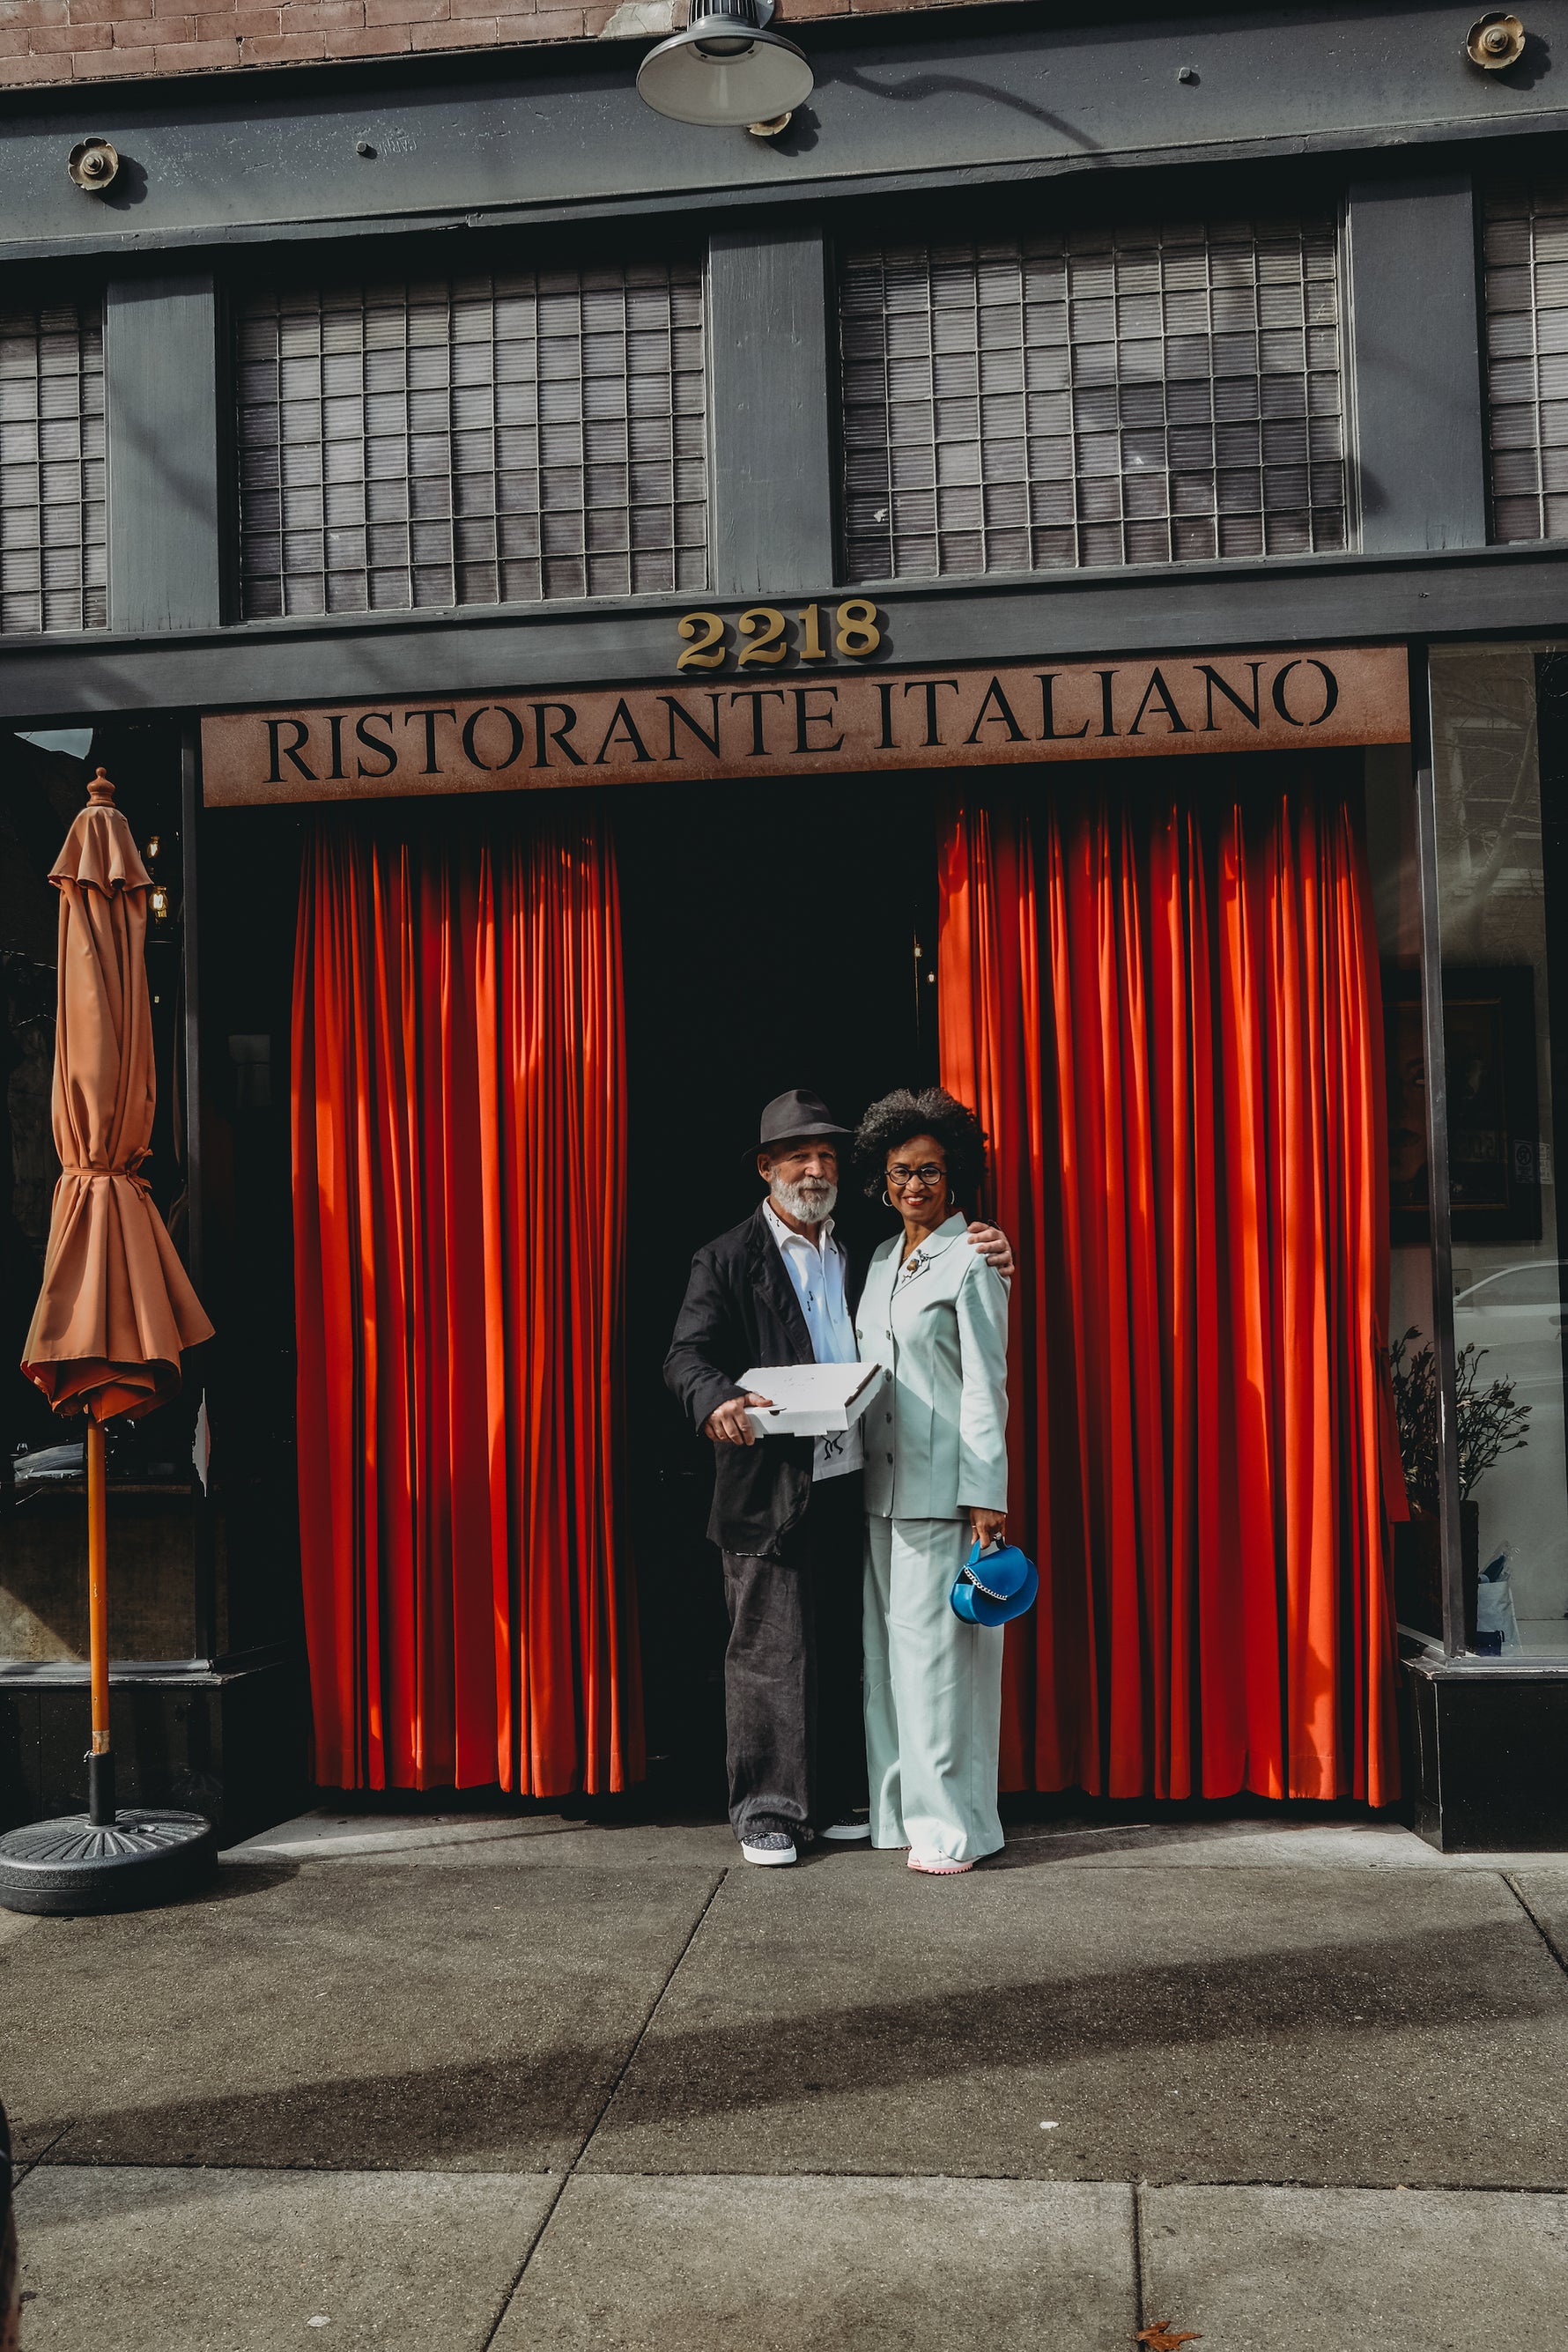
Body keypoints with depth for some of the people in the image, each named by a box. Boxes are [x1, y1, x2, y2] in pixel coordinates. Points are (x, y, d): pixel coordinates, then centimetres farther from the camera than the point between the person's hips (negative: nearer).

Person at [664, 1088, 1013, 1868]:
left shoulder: (858, 1260, 15)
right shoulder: (727, 1261, 0)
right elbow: (687, 1356, -10)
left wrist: (984, 1263, -1)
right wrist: (717, 1401, -32)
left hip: (848, 1484, 5)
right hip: (768, 1493, -5)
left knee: (840, 1649, 12)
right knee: (767, 1650, 0)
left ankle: (832, 1799, 25)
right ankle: (765, 1810, 13)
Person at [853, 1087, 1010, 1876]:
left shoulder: (972, 1262, -5)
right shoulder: (882, 1260, 15)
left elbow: (984, 1385, -10)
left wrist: (986, 1496, -15)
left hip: (944, 1485, -7)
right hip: (882, 1484, 7)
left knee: (937, 1645, -6)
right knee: (886, 1645, 9)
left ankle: (951, 1824, 1)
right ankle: (898, 1808, 18)